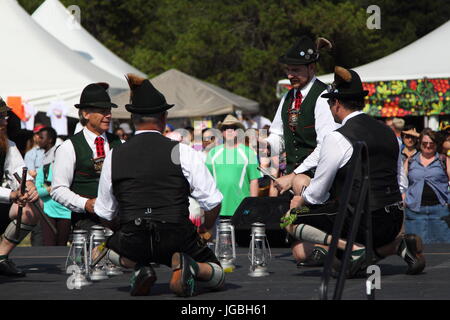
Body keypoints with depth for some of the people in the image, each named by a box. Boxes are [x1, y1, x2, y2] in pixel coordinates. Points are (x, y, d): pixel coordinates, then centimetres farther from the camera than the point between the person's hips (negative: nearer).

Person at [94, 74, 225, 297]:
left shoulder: (114, 156, 3)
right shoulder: (183, 153, -4)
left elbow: (104, 212, 12)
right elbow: (213, 202, -2)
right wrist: (204, 229, 19)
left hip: (133, 245, 2)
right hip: (178, 239, -2)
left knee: (111, 248, 37)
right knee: (217, 276, 24)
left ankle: (141, 267, 4)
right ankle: (189, 267, -10)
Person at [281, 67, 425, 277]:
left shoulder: (337, 139, -11)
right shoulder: (387, 132, 11)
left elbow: (317, 194, -5)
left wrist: (300, 201, 18)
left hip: (361, 220, -8)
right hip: (394, 220, 8)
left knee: (290, 222, 3)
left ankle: (353, 248, -12)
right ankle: (399, 244, 7)